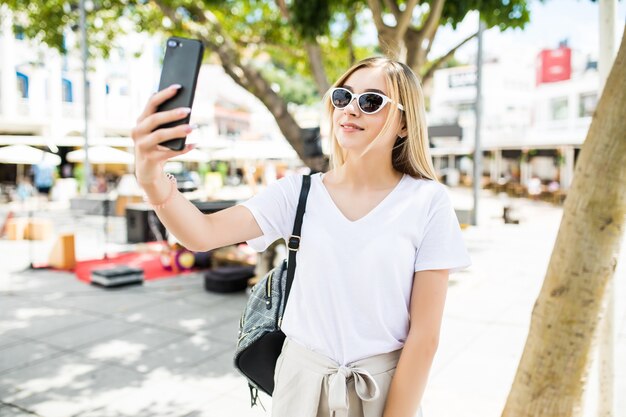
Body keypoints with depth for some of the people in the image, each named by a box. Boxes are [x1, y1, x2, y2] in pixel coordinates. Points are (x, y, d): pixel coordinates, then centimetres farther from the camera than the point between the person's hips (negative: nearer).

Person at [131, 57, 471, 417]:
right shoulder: (299, 192, -5)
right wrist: (152, 177, -36)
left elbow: (424, 335, -11)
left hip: (386, 386, -2)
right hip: (302, 381, 3)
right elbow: (203, 234, -18)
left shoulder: (429, 202, -12)